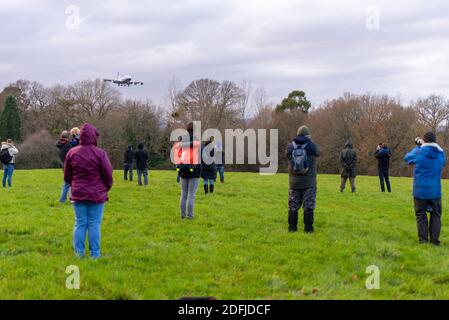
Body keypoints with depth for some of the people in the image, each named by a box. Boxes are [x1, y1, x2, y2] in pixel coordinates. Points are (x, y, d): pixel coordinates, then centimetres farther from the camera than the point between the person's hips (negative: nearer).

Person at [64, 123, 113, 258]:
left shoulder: (72, 153, -1)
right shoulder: (100, 153, -12)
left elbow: (67, 176, 6)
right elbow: (108, 175, -8)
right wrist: (106, 187, 11)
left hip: (78, 194, 3)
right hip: (97, 195, -3)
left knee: (80, 223, 10)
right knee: (94, 224, 3)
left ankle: (79, 252, 12)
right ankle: (95, 253, 6)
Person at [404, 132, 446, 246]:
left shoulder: (419, 152, -10)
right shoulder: (441, 153, 0)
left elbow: (407, 158, 8)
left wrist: (418, 146, 19)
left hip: (420, 190, -2)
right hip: (435, 191, 2)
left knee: (421, 215, 9)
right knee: (436, 215, 12)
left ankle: (423, 240, 7)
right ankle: (435, 240, 9)